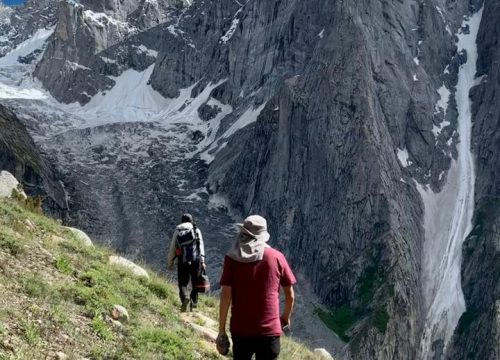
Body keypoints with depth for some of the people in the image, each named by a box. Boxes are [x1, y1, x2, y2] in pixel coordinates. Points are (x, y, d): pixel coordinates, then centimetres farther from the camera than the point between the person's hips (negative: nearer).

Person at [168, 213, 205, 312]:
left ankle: (185, 297, -19)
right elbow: (201, 245, -4)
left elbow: (172, 249, 9)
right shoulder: (196, 230, 8)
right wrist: (202, 260, -8)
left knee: (182, 283, 7)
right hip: (195, 261, 0)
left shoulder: (177, 231, 10)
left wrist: (170, 263, 18)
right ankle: (194, 302, 9)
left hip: (182, 263, 0)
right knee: (195, 282, 15)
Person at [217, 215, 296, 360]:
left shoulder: (232, 258, -3)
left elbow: (226, 296, -7)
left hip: (240, 329, 1)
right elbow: (290, 296, 5)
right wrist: (286, 317, 24)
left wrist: (221, 331, 0)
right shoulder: (277, 257, -1)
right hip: (269, 330, 0)